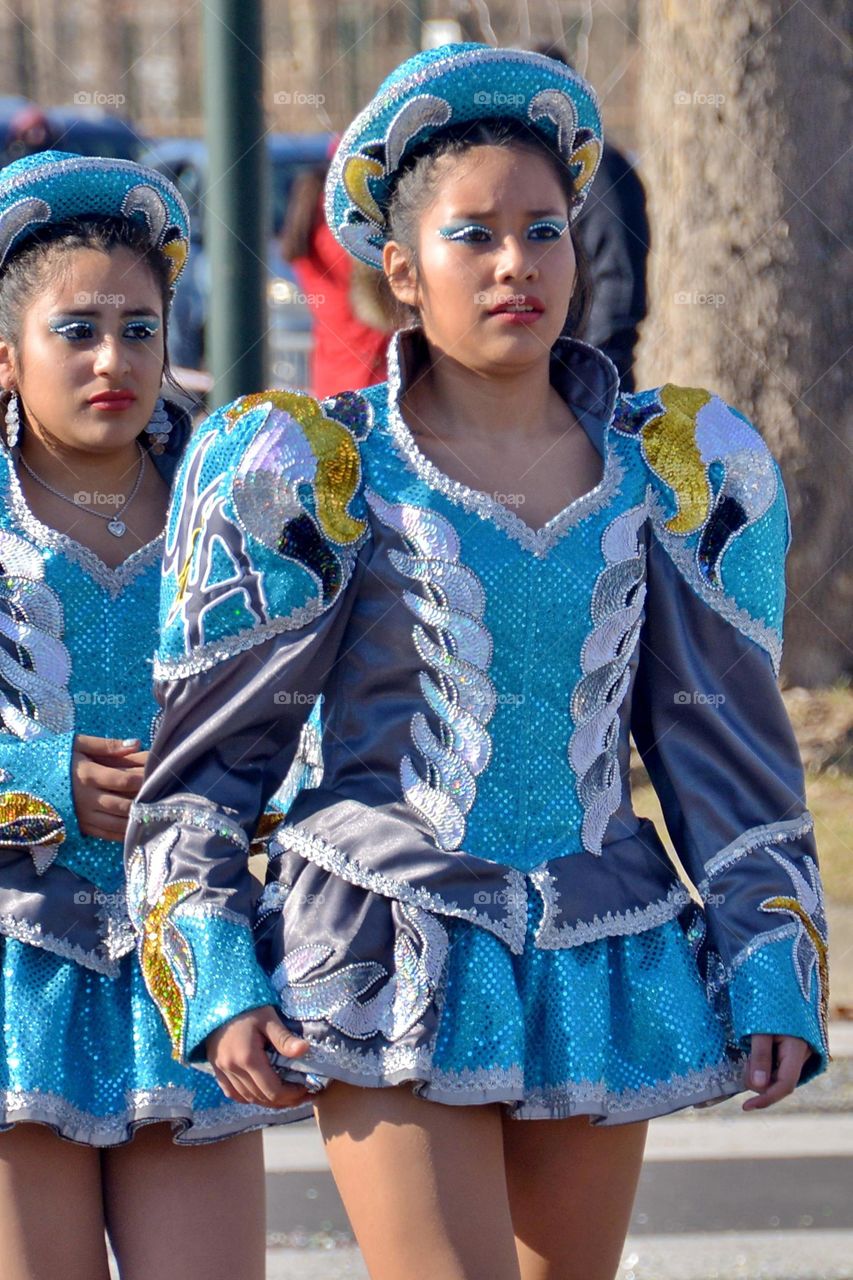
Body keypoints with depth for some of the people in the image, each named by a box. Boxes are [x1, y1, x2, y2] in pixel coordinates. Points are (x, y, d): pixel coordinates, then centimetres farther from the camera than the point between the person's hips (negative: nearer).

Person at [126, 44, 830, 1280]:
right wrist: (217, 985, -6)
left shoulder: (676, 475, 7)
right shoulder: (317, 475, -2)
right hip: (396, 977, -4)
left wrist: (773, 977, 5)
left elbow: (727, 750, 11)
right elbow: (206, 747, 2)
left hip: (598, 979, 4)